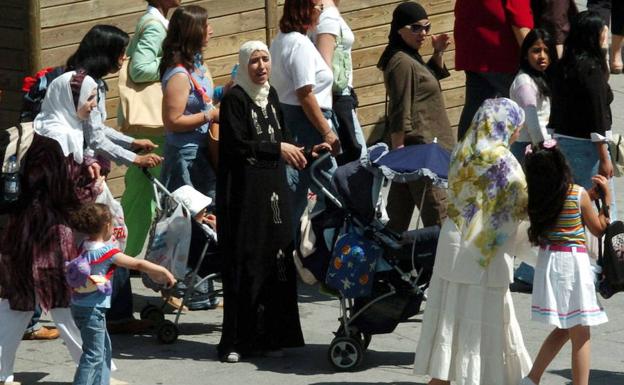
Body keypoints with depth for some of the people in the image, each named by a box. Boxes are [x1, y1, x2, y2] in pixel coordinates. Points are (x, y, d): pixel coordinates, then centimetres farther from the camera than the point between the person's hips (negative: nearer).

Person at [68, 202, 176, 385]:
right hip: (92, 309, -9)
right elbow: (138, 264, -15)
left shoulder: (84, 246, 2)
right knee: (93, 355, -4)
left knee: (104, 349, 22)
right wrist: (164, 271, -5)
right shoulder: (107, 252, -18)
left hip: (79, 306, 9)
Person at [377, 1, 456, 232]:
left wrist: (438, 53, 16)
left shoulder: (411, 57, 14)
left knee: (398, 215, 13)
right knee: (438, 214, -11)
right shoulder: (402, 62, -16)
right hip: (421, 148, -10)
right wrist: (398, 151, -20)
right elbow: (400, 114, -19)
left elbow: (432, 77, 33)